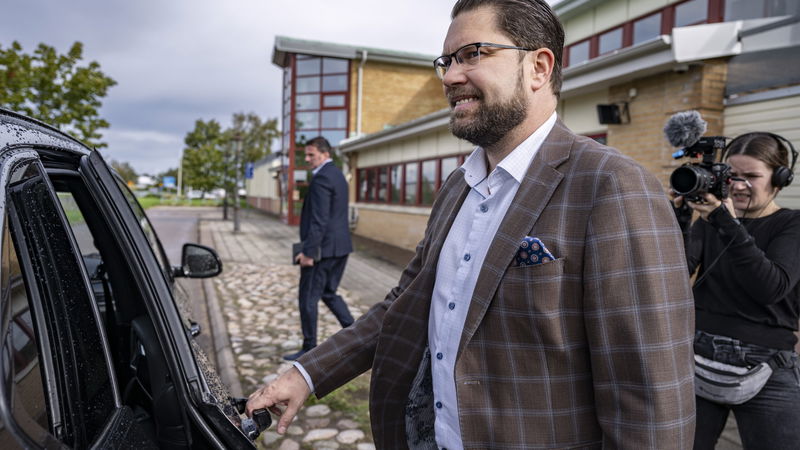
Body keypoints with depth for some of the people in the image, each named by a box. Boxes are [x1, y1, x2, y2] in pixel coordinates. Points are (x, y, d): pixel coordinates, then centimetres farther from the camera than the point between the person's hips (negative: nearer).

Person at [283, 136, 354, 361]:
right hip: (340, 245, 10)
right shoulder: (338, 175, 15)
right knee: (329, 293, 20)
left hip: (322, 248, -10)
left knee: (308, 298, 3)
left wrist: (308, 252, -21)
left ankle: (309, 349, 13)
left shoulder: (322, 178, -16)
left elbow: (319, 220, -22)